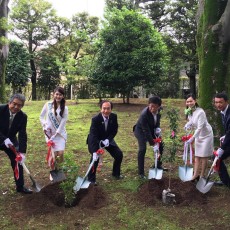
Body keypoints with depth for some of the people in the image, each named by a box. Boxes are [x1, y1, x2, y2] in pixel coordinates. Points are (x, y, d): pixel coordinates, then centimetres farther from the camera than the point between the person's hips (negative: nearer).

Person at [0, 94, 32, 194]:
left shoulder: (23, 116, -15)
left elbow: (22, 135, -16)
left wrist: (22, 152, -24)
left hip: (10, 140, 3)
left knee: (18, 159, 1)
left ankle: (20, 186, 15)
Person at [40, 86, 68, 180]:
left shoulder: (65, 108, -6)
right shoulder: (48, 104, -4)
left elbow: (62, 123, -10)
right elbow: (41, 116, 7)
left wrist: (55, 136, -14)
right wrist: (44, 126, -9)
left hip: (60, 133, 0)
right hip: (49, 133, 0)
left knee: (60, 153, -10)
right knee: (54, 154, -4)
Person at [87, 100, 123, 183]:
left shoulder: (114, 116, -17)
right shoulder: (95, 119, -30)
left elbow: (115, 130, -5)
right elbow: (93, 135, -35)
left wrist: (108, 139, -22)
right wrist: (94, 151, -43)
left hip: (108, 139, 5)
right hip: (96, 140, -4)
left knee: (119, 154, 1)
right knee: (95, 158, -22)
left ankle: (116, 173, 27)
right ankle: (91, 179, -2)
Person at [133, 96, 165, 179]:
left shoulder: (159, 110, -20)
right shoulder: (144, 114, -38)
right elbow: (146, 131, -33)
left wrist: (158, 128, -13)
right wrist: (152, 143, -31)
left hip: (152, 129, 6)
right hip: (141, 130, -6)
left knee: (160, 145, 6)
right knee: (142, 149, -19)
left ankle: (158, 165, 27)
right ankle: (141, 173, -7)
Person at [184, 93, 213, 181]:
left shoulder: (200, 112, -28)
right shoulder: (189, 112, -5)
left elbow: (200, 127, -30)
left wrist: (192, 138, -34)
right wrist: (188, 125, -12)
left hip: (206, 135, -7)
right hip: (198, 135, 7)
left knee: (204, 156, 2)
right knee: (197, 155, 9)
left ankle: (202, 175, 14)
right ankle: (196, 174, 16)